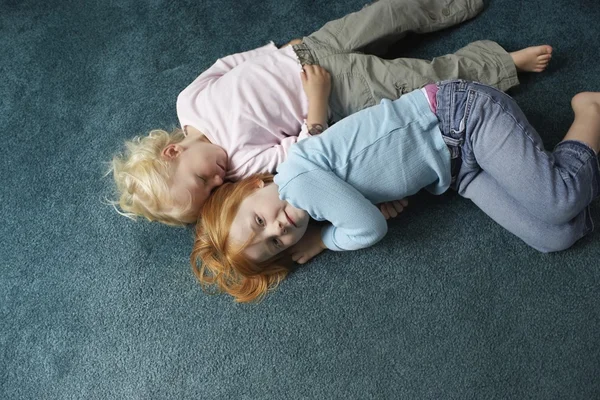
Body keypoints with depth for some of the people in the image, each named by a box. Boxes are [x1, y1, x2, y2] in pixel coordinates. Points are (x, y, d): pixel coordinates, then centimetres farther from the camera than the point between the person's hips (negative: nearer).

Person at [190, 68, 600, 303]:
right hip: (457, 167, 5)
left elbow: (370, 227, -23)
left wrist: (323, 239, -6)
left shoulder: (298, 176, -22)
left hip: (461, 112, -5)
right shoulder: (310, 193, 3)